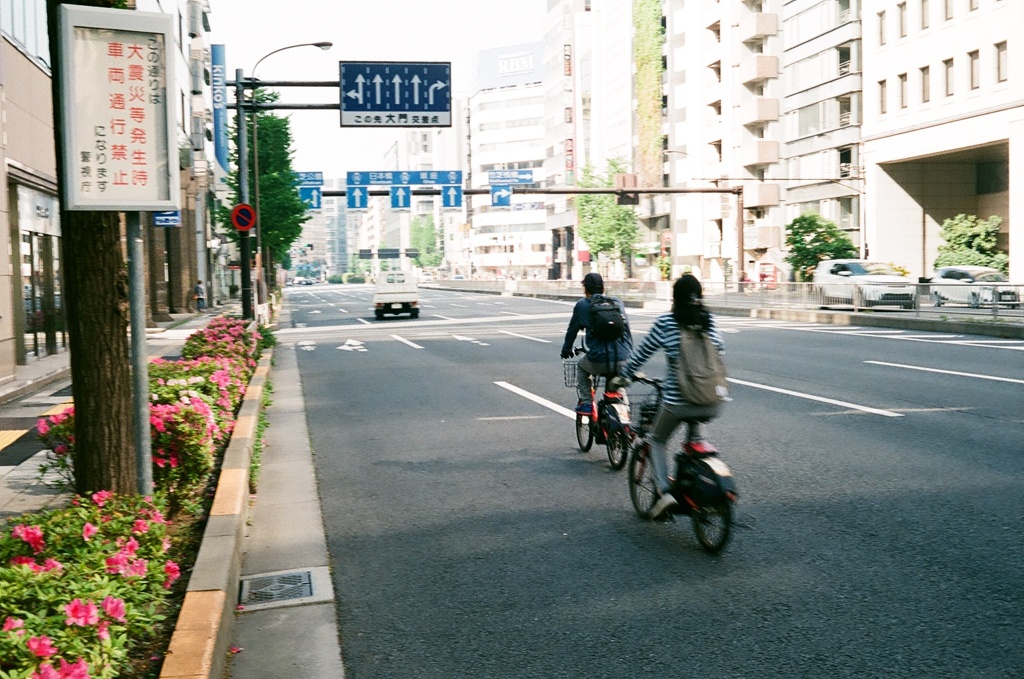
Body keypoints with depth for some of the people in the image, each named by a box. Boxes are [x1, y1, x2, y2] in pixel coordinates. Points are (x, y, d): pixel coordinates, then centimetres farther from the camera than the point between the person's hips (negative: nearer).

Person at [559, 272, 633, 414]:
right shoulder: (618, 303, 16)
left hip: (599, 361, -3)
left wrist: (566, 350, 34)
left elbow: (572, 330, 17)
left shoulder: (582, 305, 7)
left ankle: (585, 403, 23)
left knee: (581, 366, 30)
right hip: (623, 361, 3)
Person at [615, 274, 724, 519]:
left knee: (658, 441, 18)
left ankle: (664, 491, 1)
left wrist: (623, 375, 18)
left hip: (677, 399, -4)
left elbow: (642, 352, 3)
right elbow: (720, 348, 19)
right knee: (695, 436, 34)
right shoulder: (709, 320, 5)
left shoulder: (666, 322, -6)